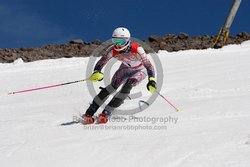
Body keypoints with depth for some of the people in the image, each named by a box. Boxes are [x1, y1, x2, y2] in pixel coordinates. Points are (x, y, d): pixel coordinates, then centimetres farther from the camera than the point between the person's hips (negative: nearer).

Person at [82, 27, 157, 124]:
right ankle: (89, 114, -20)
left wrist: (151, 80, -51)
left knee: (128, 84, -29)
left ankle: (106, 113, -26)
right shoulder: (112, 50, -26)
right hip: (126, 68, 3)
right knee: (113, 86, -18)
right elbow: (101, 63, -23)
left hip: (140, 70, -3)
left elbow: (148, 64, -35)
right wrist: (97, 72, -46)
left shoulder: (136, 49, -36)